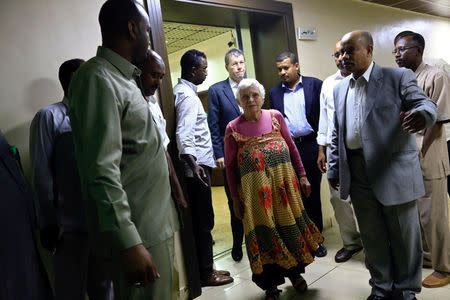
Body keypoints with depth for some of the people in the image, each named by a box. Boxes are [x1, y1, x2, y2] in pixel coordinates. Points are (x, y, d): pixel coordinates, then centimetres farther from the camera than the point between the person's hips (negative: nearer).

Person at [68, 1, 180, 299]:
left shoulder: (123, 79, 16)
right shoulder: (98, 78, -16)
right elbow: (102, 170, -25)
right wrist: (128, 242, -26)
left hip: (156, 223, 10)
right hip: (138, 231, -10)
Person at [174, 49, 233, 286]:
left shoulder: (181, 91, 16)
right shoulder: (188, 95, -14)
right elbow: (183, 134, -26)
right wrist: (193, 164, -38)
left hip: (198, 164, 10)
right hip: (197, 165, -10)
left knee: (200, 221, 16)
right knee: (204, 221, -1)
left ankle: (205, 268, 28)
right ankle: (206, 274, 12)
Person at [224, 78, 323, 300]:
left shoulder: (275, 117, 3)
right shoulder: (233, 128, -3)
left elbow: (292, 148, 9)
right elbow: (230, 166, 1)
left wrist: (302, 175, 6)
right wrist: (235, 199, 1)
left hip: (284, 185, 2)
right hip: (256, 192, -2)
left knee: (290, 226, 12)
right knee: (264, 233, 6)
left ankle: (295, 272, 36)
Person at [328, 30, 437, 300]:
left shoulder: (398, 77, -2)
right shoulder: (340, 89, 12)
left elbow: (426, 103, -13)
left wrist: (422, 114, -37)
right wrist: (334, 168, 13)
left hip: (394, 171, -4)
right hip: (358, 174, 5)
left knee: (404, 235, 9)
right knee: (372, 237, 15)